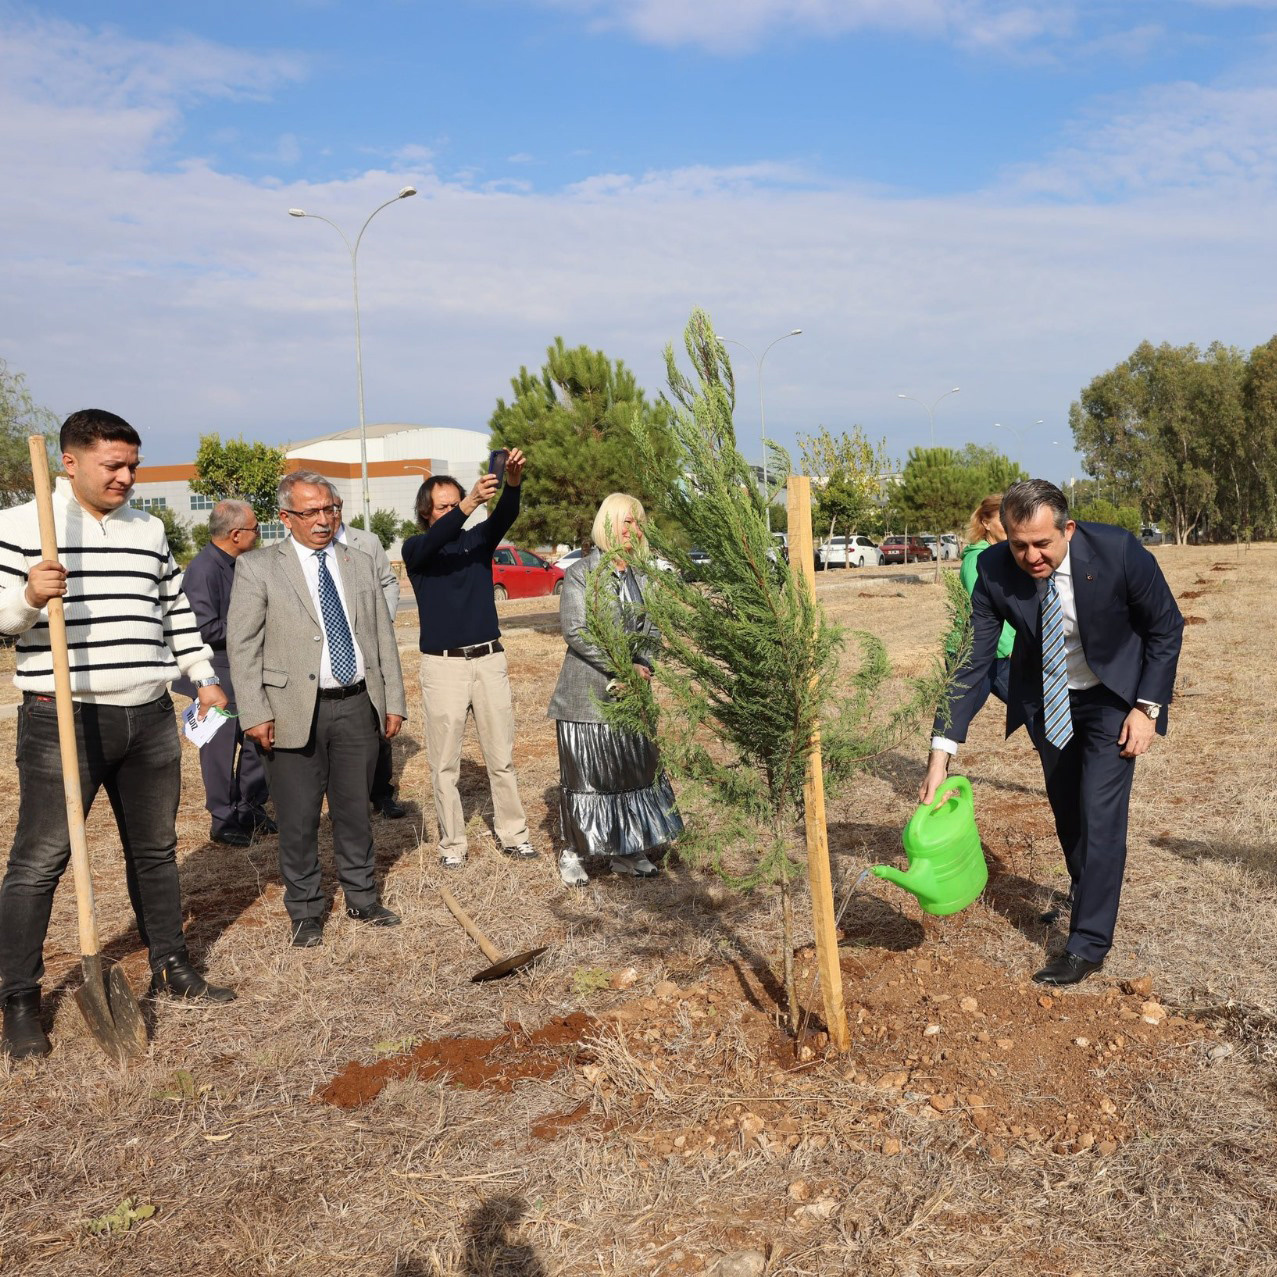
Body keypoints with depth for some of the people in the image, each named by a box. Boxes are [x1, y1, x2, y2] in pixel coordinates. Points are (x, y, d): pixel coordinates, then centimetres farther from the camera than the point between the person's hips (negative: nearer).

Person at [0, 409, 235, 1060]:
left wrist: (204, 676, 17)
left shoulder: (148, 529, 13)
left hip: (149, 717, 6)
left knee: (155, 849, 15)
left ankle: (170, 967, 29)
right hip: (63, 718, -5)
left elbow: (176, 610, 21)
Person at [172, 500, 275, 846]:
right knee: (220, 749, 3)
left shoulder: (236, 566, 10)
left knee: (257, 741, 14)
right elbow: (206, 629, -24)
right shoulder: (203, 569, -19)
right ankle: (223, 821, 16)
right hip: (218, 676, -9)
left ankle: (251, 811, 28)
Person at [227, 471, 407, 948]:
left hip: (359, 706, 3)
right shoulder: (257, 568, -2)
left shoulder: (360, 564, 11)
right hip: (295, 711, -3)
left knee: (355, 810, 13)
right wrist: (255, 714, -10)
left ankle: (362, 898, 28)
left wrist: (393, 701, 8)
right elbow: (242, 646, -4)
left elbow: (383, 637, 12)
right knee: (298, 819, 4)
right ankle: (305, 911, 20)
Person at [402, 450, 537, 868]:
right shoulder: (416, 549, 0)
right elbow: (435, 540, -24)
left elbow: (505, 517, -14)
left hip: (490, 659, 2)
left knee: (502, 756, 9)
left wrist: (513, 483, -37)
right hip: (442, 664, -2)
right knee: (444, 763, 4)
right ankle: (452, 843, 16)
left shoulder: (478, 539, 6)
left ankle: (512, 834, 20)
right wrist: (469, 504, -41)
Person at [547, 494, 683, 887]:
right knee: (584, 773, 2)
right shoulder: (580, 574, -6)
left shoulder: (641, 576, 10)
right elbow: (576, 631, -14)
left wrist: (643, 669, -7)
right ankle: (572, 854, 16)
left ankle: (626, 852, 23)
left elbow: (651, 630, 12)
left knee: (635, 769, 9)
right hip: (587, 696, -5)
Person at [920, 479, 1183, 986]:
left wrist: (1148, 706, -16)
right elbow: (972, 660, -21)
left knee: (1100, 813, -9)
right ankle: (1085, 892, 44)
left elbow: (1166, 627, -11)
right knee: (1065, 809, 17)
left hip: (1112, 695, -2)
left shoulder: (1118, 551, -28)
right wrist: (941, 753, -27)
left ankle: (1088, 943, 3)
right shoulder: (994, 570, -24)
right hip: (1045, 698, 3)